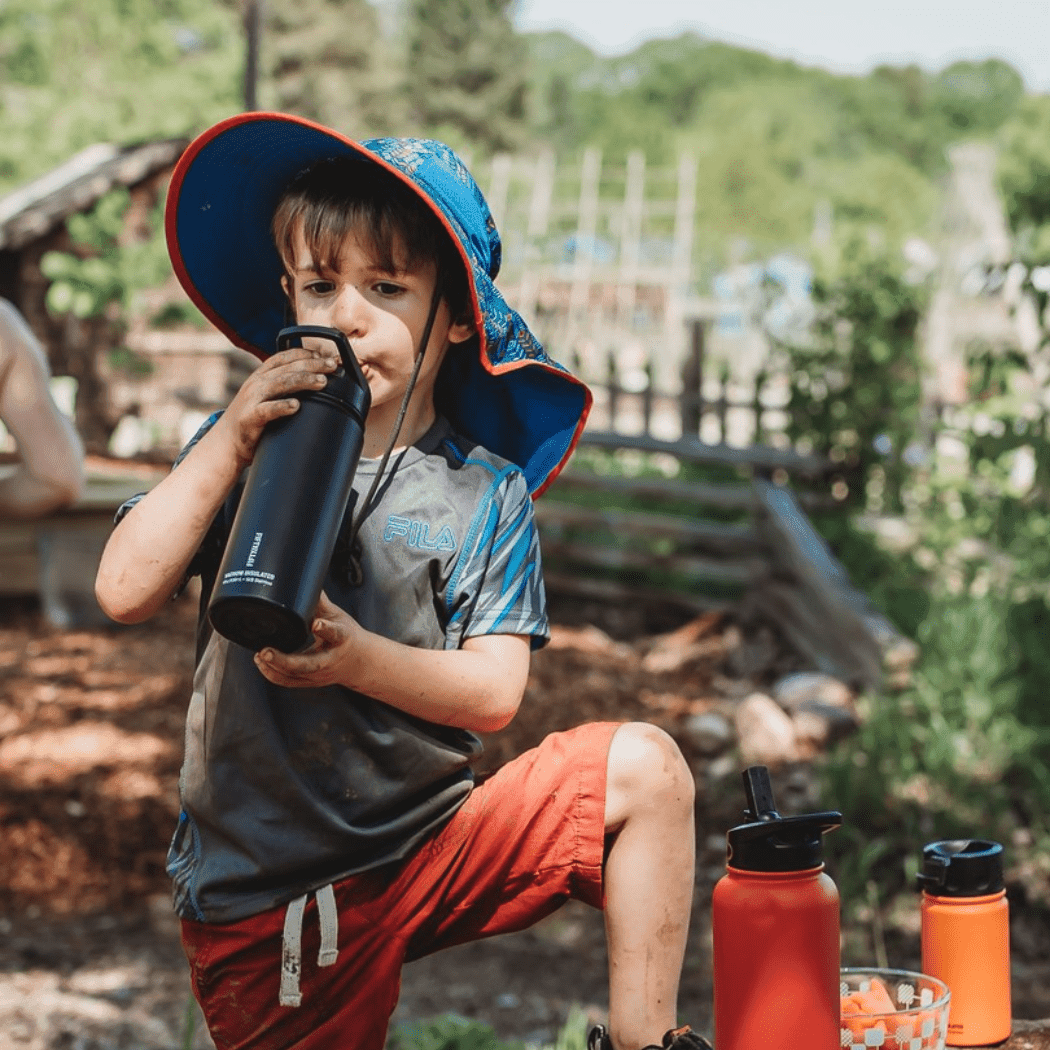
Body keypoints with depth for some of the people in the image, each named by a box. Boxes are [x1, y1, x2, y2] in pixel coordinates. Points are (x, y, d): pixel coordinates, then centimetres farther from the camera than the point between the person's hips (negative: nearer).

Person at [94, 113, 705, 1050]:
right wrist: (230, 442, -23)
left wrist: (356, 657, -27)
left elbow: (496, 692, -9)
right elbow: (125, 592, -13)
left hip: (432, 844, 1)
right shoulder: (247, 447, -1)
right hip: (262, 892, -1)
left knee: (644, 769, -14)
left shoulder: (483, 490, -2)